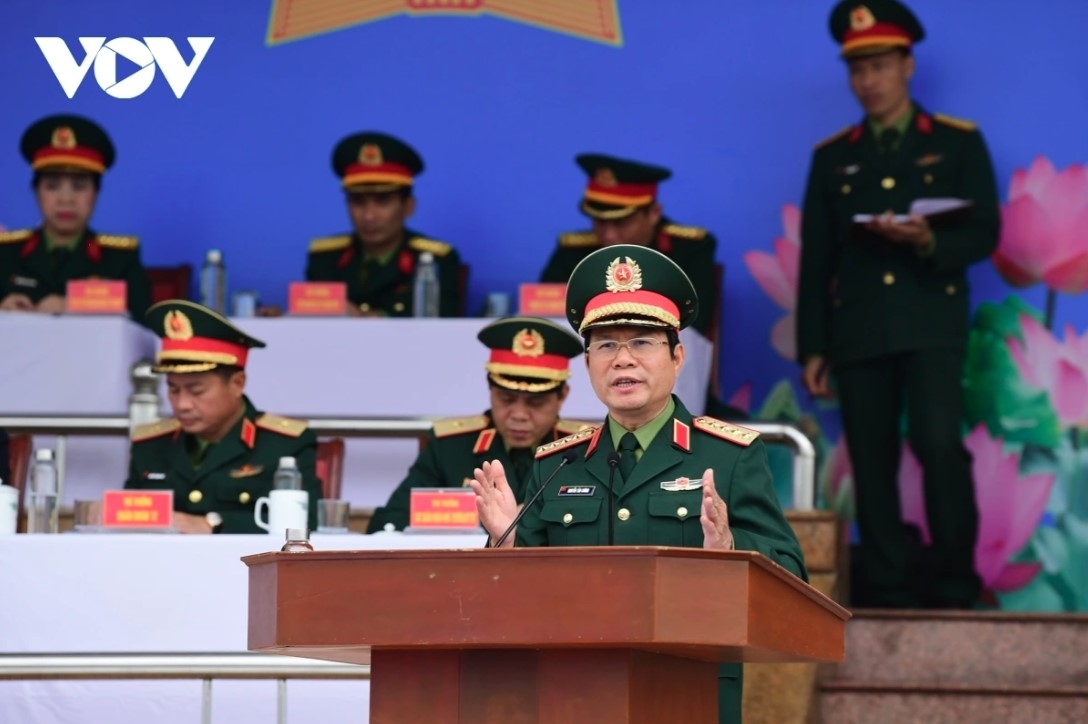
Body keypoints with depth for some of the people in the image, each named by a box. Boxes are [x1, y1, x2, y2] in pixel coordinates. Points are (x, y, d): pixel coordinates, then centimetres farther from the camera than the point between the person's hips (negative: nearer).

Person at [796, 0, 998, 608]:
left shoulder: (958, 143, 8)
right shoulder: (832, 158, 15)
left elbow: (984, 234, 2)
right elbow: (816, 261, 12)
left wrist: (928, 242, -19)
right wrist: (813, 348, 6)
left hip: (933, 323, -3)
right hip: (859, 330, 3)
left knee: (939, 442, -18)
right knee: (872, 463, 1)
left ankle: (955, 582, -9)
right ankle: (887, 591, 5)